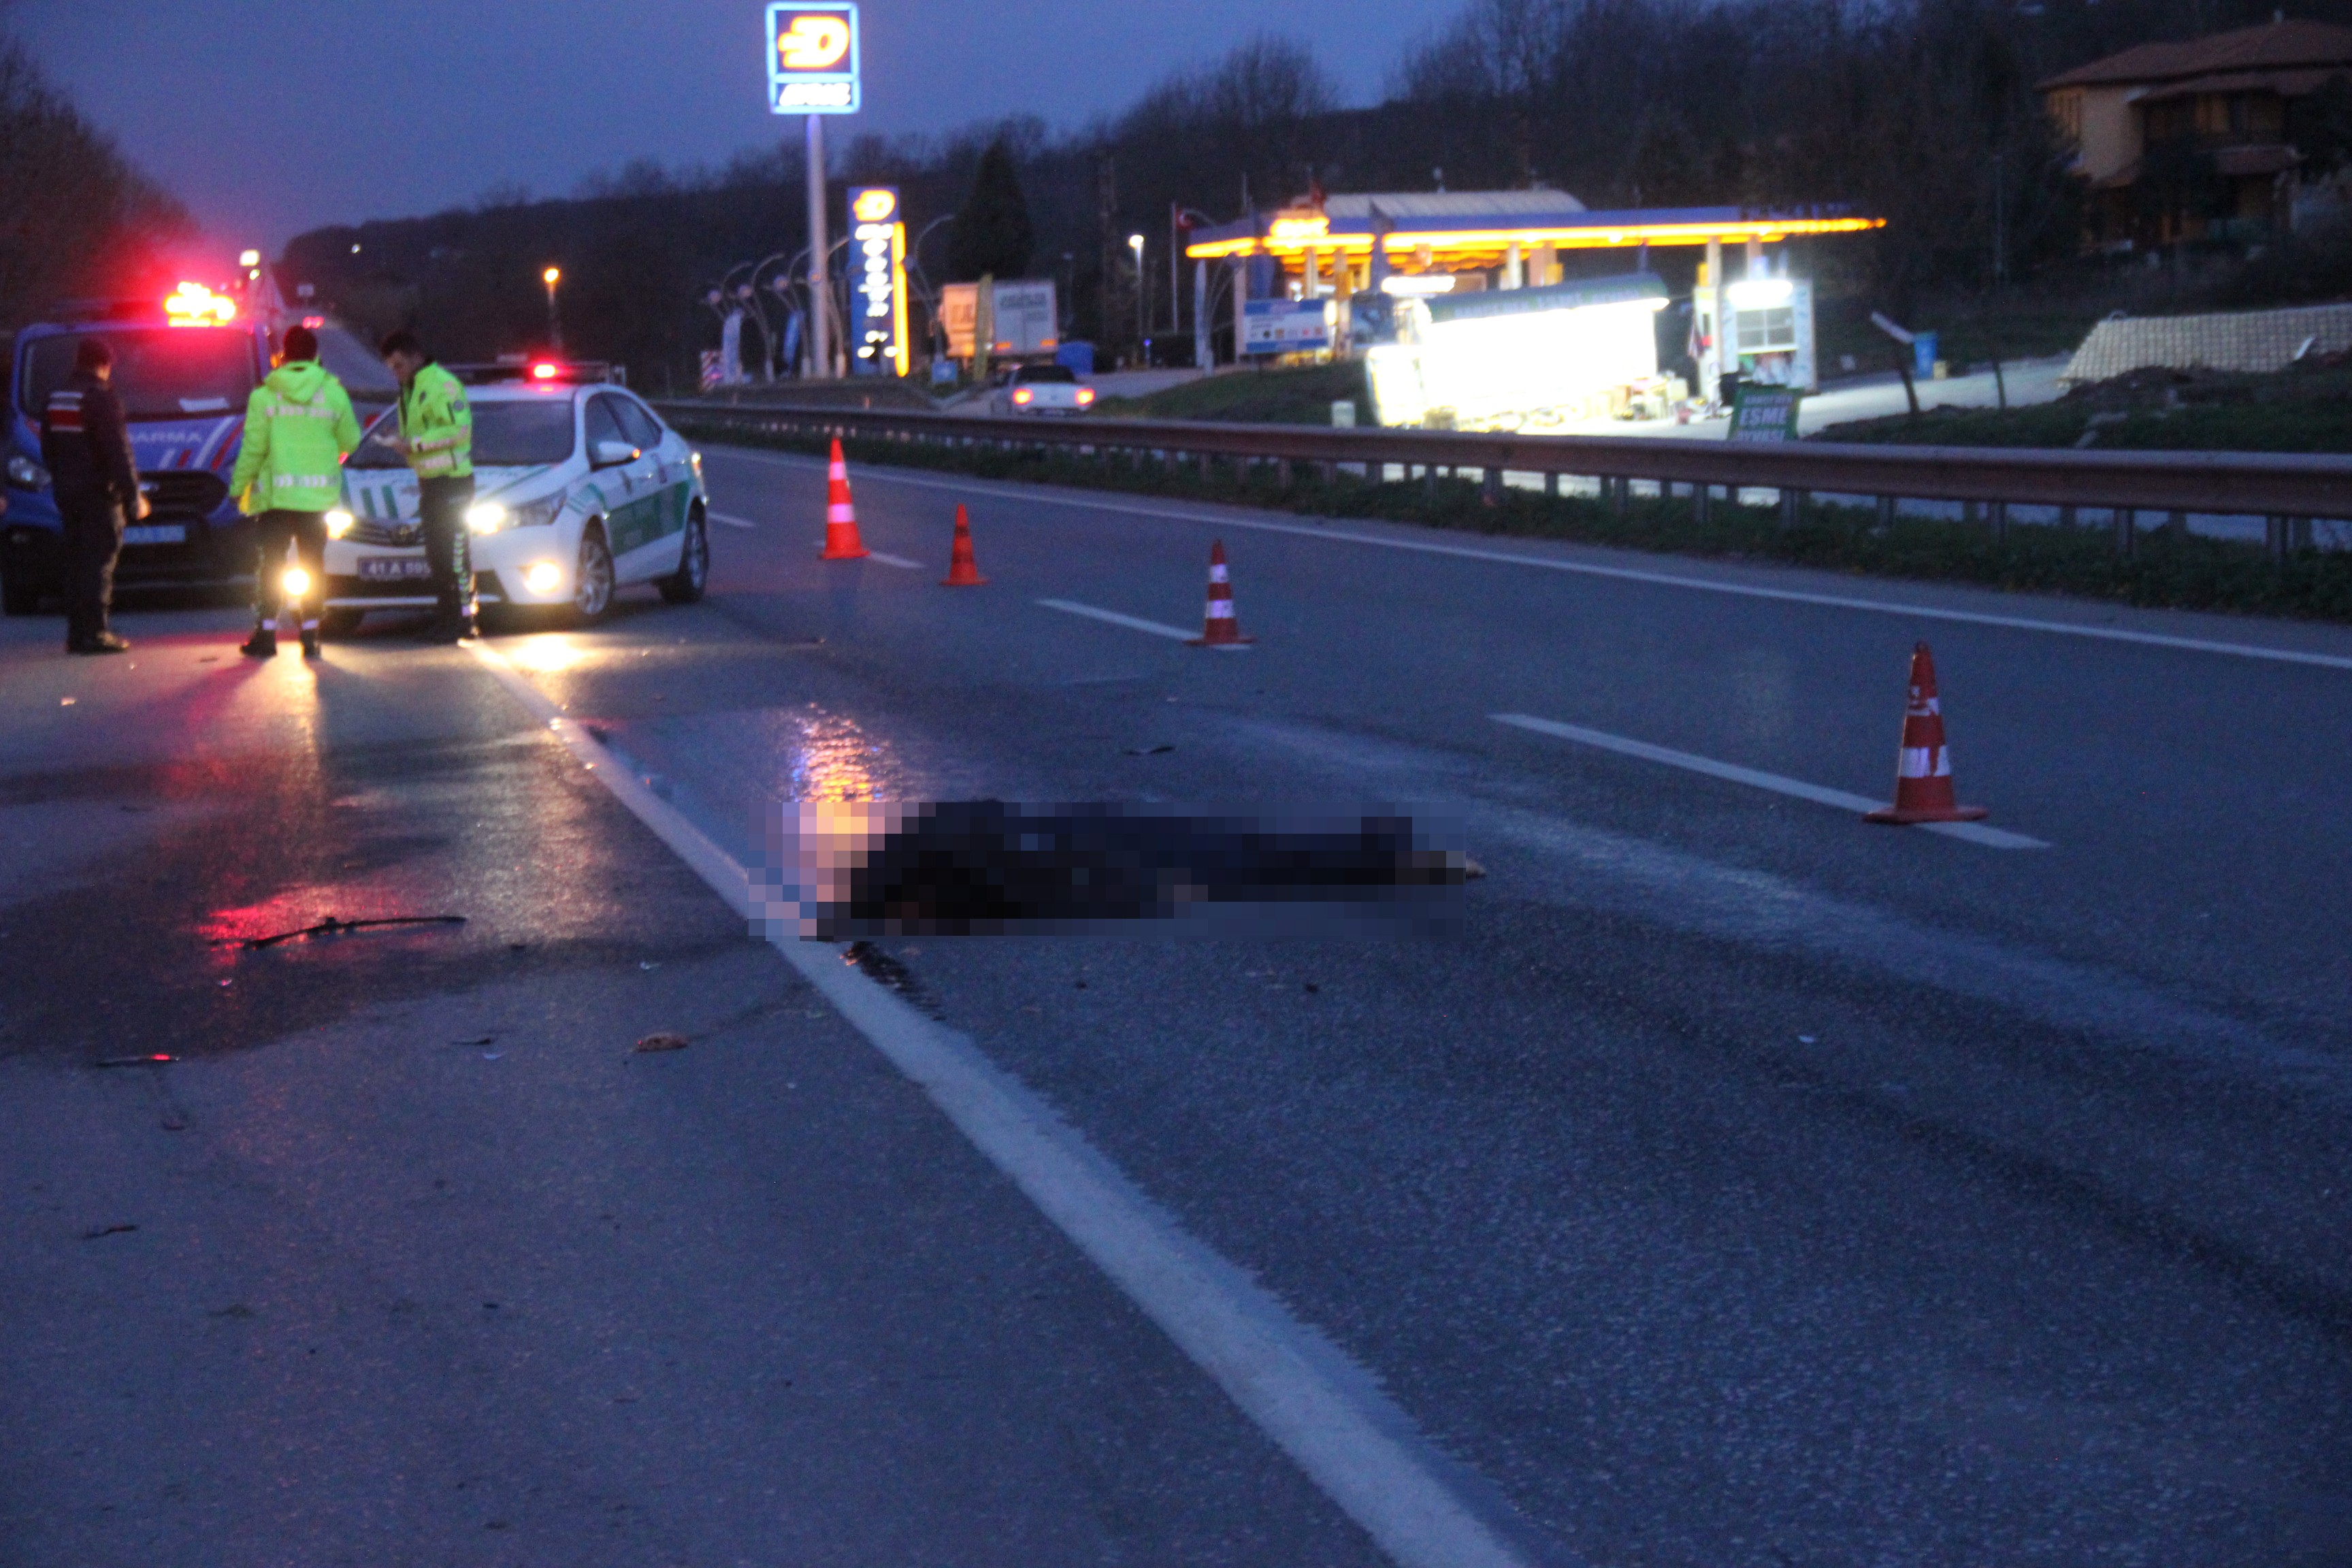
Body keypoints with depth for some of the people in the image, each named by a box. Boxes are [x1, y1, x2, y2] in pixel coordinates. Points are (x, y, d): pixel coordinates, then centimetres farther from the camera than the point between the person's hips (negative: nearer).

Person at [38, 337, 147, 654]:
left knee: (76, 563, 11)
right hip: (99, 493, -7)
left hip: (68, 494, 8)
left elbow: (48, 451, 20)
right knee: (99, 562, -7)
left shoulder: (55, 399, 14)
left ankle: (76, 633, 10)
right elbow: (118, 452, -15)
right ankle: (94, 632, -11)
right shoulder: (102, 398, -12)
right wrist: (133, 494, -12)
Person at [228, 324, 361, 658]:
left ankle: (265, 633, 1)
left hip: (276, 493, -1)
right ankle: (310, 635, 6)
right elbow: (350, 441, 5)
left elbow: (253, 448, -5)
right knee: (313, 565, 9)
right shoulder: (333, 392, -2)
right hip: (319, 496, 1)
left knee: (270, 565, 5)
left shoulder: (264, 395, -5)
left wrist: (238, 486, 5)